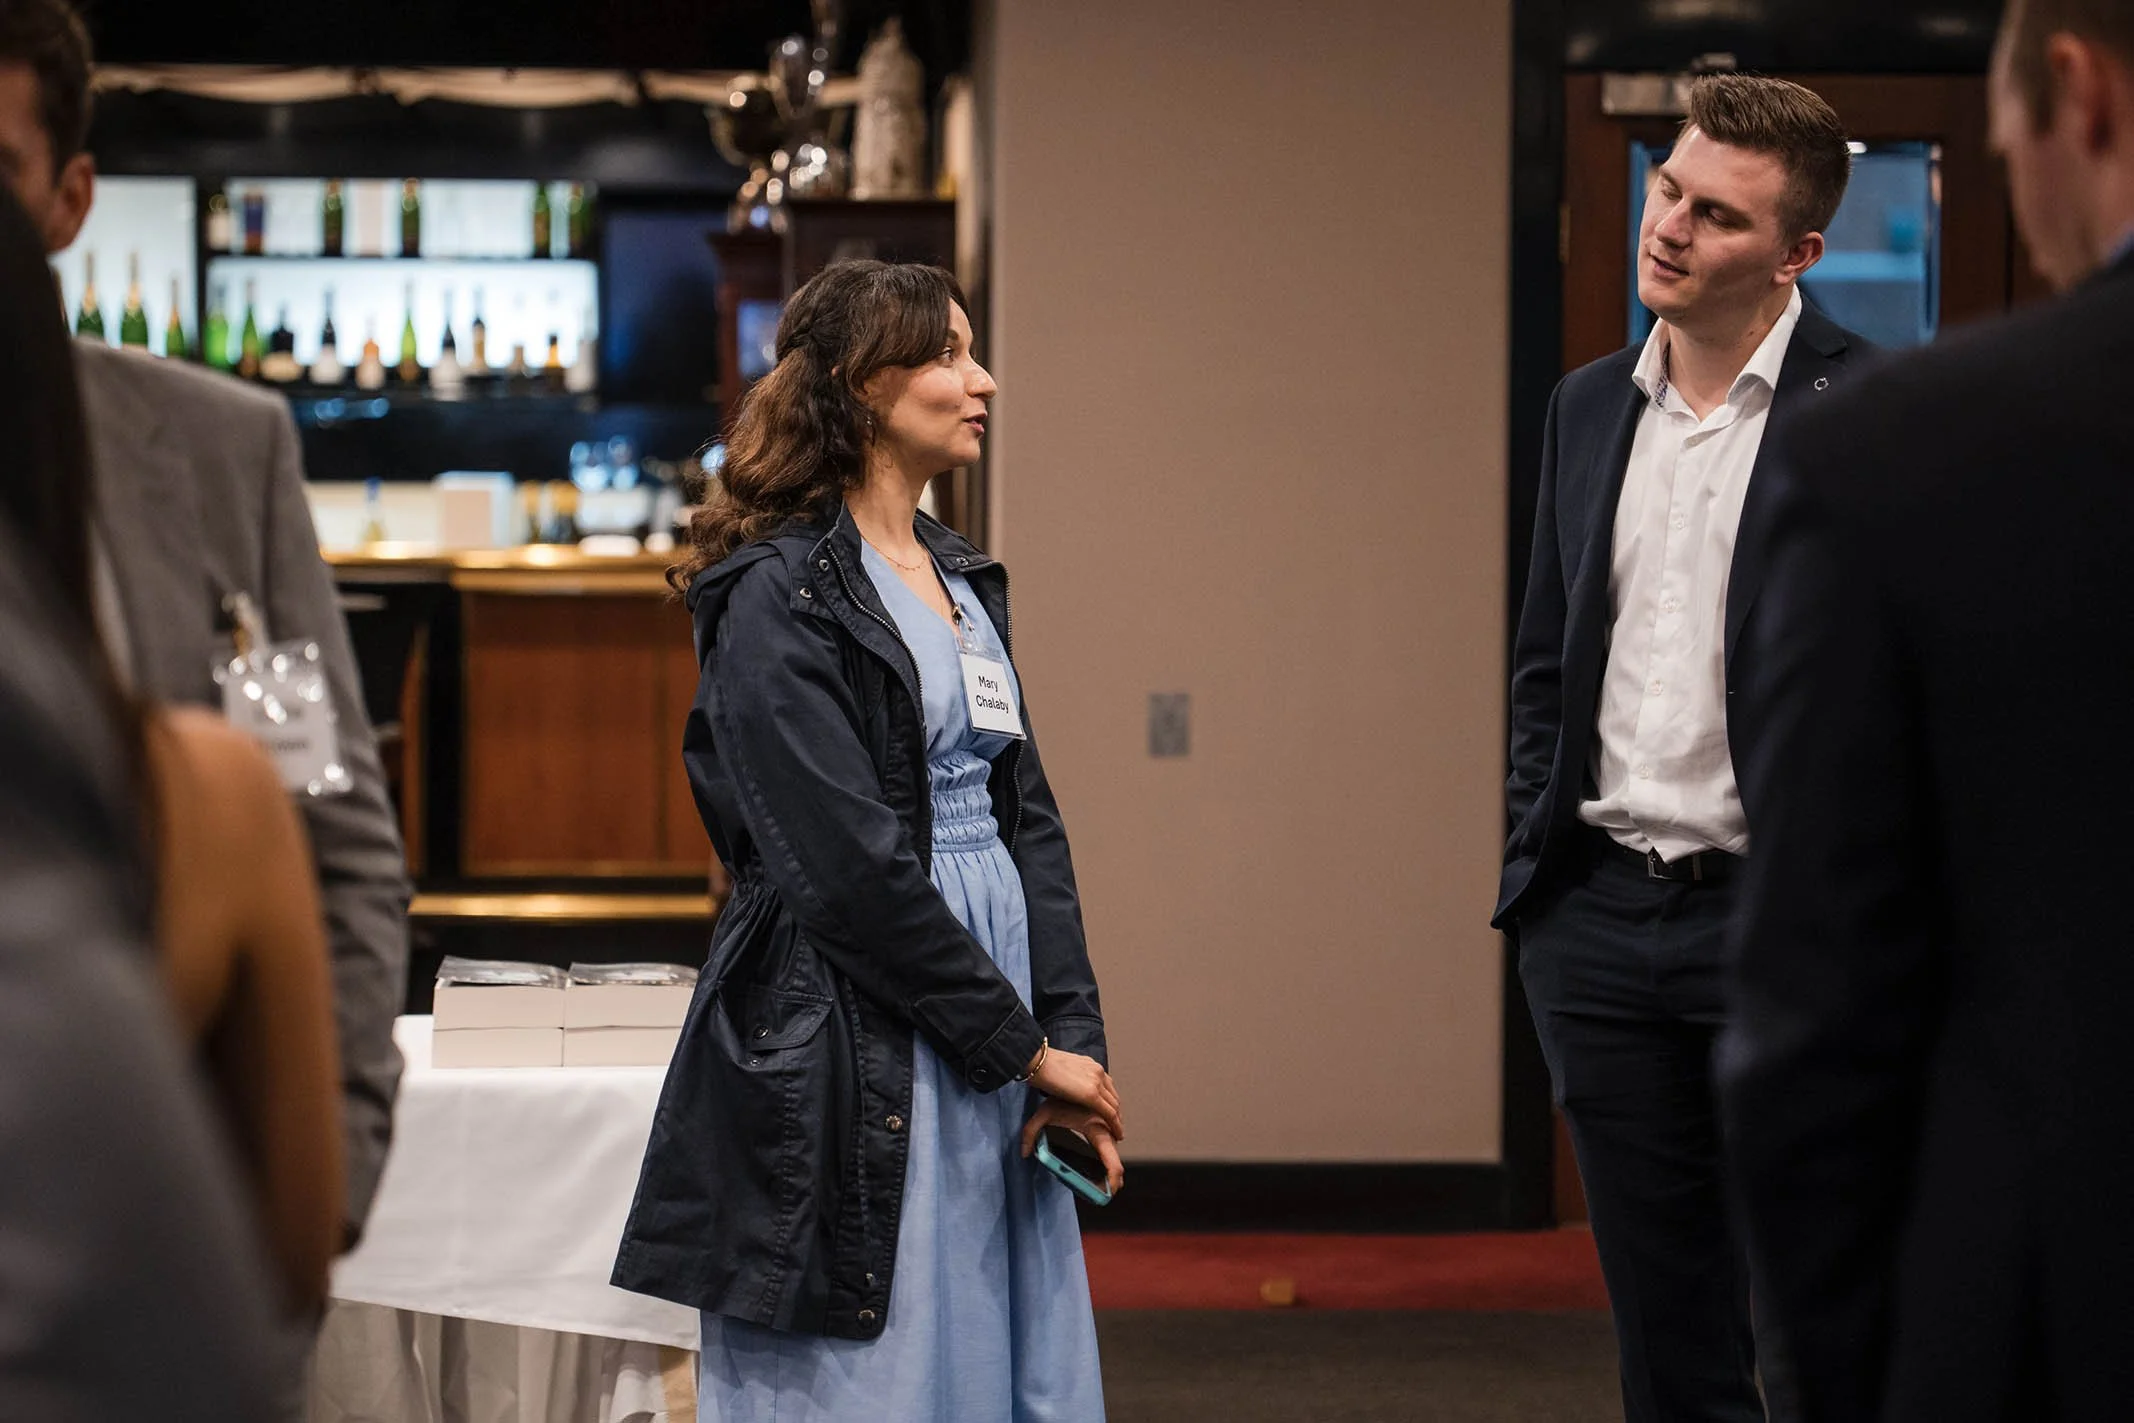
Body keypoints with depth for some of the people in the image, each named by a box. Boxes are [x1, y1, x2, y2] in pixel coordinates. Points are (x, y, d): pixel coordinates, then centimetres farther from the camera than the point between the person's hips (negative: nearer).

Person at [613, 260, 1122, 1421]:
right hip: (853, 1056, -8)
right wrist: (1025, 1046, -12)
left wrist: (1076, 1038, 1)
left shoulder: (962, 579, 15)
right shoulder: (778, 595, -10)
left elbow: (1025, 816, 13)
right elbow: (851, 867, -16)